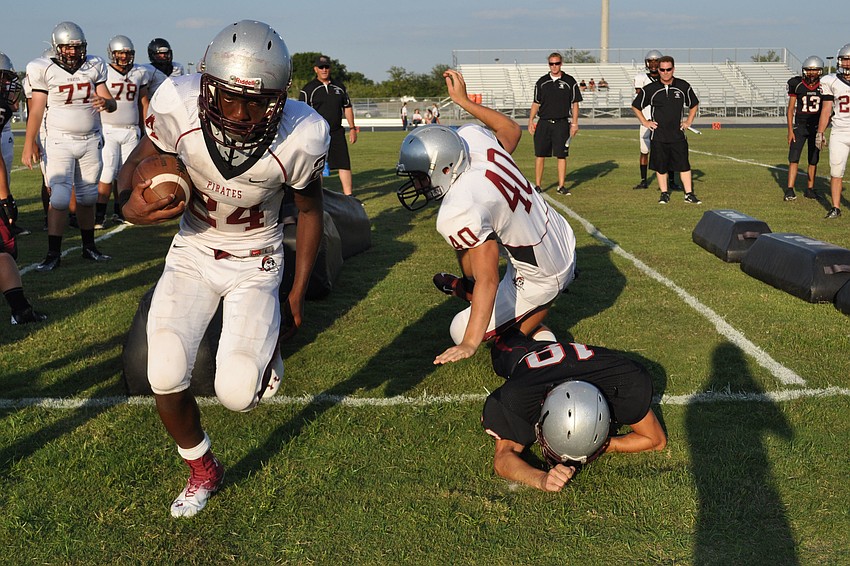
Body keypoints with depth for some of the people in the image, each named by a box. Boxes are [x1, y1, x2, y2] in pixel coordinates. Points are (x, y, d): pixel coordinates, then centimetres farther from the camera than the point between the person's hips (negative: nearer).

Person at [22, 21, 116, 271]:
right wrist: (29, 143, -5)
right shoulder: (44, 70, -7)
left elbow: (112, 103, 1)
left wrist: (106, 102, -23)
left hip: (91, 140, 3)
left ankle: (89, 247, 21)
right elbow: (36, 109, -3)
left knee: (87, 197, 11)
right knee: (60, 198, -10)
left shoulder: (94, 67, 0)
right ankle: (53, 254, -3)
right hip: (60, 141, -3)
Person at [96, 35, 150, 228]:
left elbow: (143, 103, 17)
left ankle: (119, 212, 17)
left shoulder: (139, 73, 10)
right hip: (109, 130, -4)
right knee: (106, 175, -8)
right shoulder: (103, 72, -2)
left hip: (131, 131, 4)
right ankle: (99, 215, -1)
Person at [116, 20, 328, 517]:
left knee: (237, 393, -15)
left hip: (256, 265, -2)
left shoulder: (301, 138, -26)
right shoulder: (178, 106, -25)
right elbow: (137, 163, -5)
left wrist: (299, 293, 2)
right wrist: (129, 202, -29)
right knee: (166, 377, -13)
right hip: (192, 253, 2)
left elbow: (309, 210, -6)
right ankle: (204, 471, 20)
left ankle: (267, 352, 26)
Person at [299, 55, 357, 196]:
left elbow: (347, 108, 18)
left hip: (337, 133, 3)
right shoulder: (309, 89, -1)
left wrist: (352, 128, 12)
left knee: (344, 163, -1)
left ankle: (348, 195, 3)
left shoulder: (339, 87, 12)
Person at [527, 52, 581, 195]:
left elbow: (575, 103, 5)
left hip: (561, 124, -1)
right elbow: (536, 103, 12)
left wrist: (574, 123, -2)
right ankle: (537, 185, 8)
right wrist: (531, 120, 3)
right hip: (544, 123, 2)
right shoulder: (542, 82, 9)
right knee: (539, 155, 0)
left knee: (561, 156, 1)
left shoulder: (569, 82, 3)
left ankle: (561, 186, 8)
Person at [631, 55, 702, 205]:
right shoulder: (650, 89, -4)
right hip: (658, 135, -1)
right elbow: (635, 106, 9)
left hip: (678, 134, 1)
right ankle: (664, 194, 18)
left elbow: (694, 104, 18)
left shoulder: (683, 87, 2)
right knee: (660, 166, 5)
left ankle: (689, 194, 6)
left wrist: (689, 121, 9)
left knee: (684, 165, 0)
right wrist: (644, 122, 3)